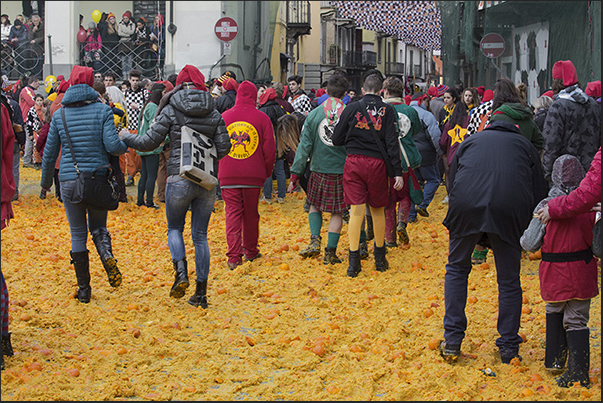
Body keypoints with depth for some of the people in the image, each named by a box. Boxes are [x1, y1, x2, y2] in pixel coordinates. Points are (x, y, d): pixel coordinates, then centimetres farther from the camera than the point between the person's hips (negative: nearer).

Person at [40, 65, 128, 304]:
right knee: (98, 226, 19)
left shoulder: (60, 115, 2)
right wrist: (127, 143, 9)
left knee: (78, 234, 8)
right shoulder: (102, 111, -4)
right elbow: (112, 145, -13)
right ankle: (107, 256, -14)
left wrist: (46, 181, 20)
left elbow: (50, 152, 6)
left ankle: (84, 290, 8)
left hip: (69, 181, 1)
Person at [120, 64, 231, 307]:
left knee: (175, 229, 16)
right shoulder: (213, 113, 4)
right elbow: (224, 146, 1)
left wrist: (126, 137, 15)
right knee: (200, 235, 10)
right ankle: (201, 293, 9)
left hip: (179, 178, -3)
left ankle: (181, 273, -10)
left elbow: (149, 143, -3)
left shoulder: (170, 111, -4)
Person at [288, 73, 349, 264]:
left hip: (319, 170, 1)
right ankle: (330, 252, 8)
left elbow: (304, 146, -3)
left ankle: (315, 240, 2)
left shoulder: (314, 114, -3)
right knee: (337, 212, 8)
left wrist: (295, 173, 0)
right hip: (342, 170, -1)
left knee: (315, 206, 20)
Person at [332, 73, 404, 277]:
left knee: (356, 210, 0)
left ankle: (353, 261, -5)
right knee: (378, 210, 14)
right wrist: (398, 172, -5)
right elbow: (392, 142, -6)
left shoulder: (351, 109, 1)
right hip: (377, 163, 0)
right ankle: (380, 258, 24)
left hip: (354, 161, 0)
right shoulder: (387, 110, 0)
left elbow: (336, 140, 4)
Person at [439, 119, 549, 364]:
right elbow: (540, 193, 18)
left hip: (467, 207, 1)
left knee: (457, 269, 19)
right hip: (510, 210, -1)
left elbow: (452, 186, 24)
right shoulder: (525, 146, 27)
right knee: (509, 280, 13)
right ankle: (509, 349, 16)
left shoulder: (469, 142, 29)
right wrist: (527, 233, 29)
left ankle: (452, 342, 15)